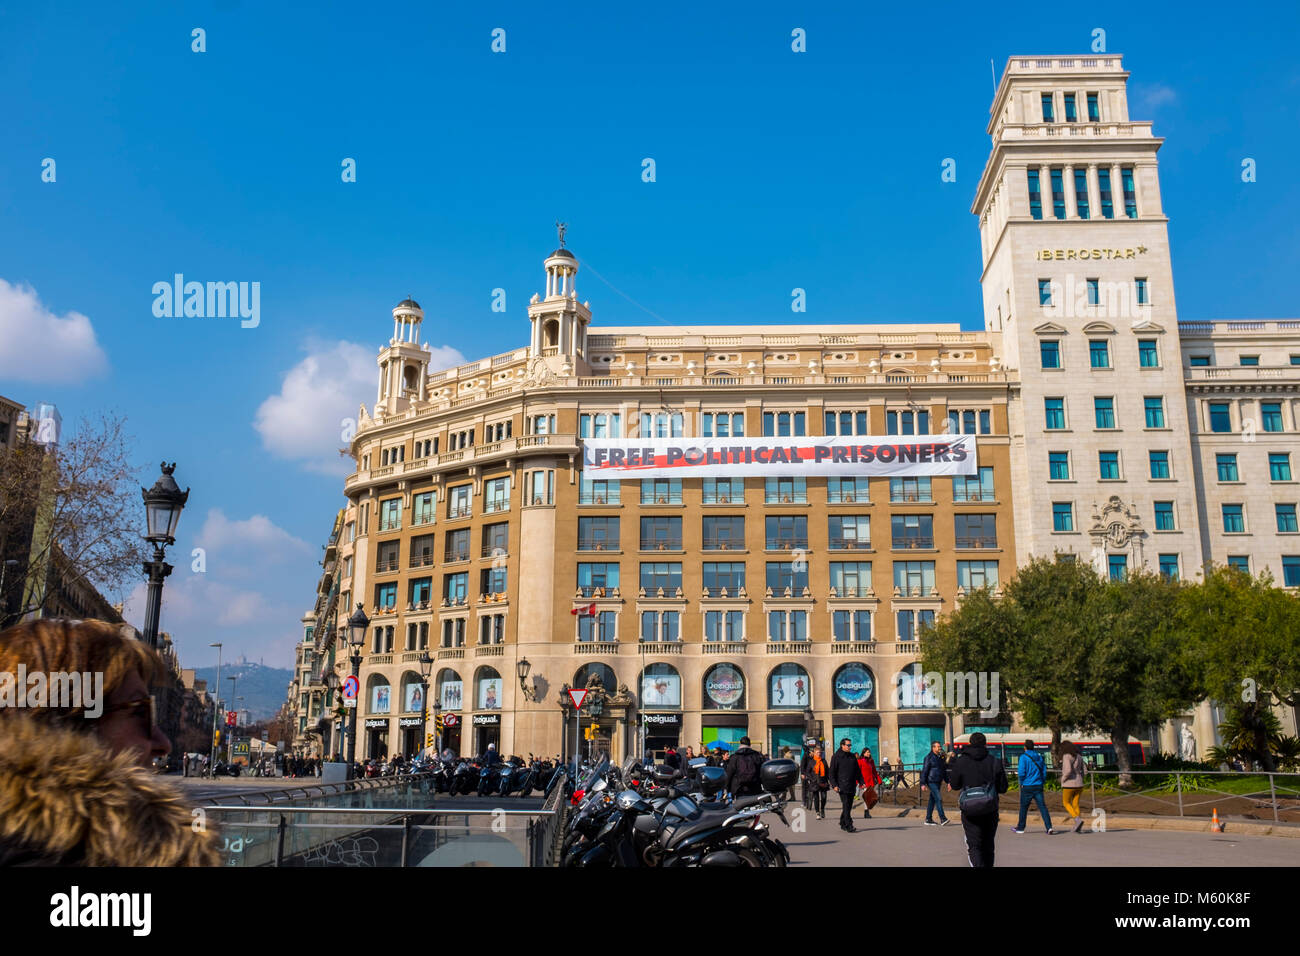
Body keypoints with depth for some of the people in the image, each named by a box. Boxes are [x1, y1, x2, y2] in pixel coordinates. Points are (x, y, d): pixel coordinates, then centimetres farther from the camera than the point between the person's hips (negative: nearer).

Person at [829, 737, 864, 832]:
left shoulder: (853, 757, 15)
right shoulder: (836, 757, -2)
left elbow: (858, 771, 20)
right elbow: (832, 773, -4)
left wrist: (861, 782, 10)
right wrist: (834, 785, -13)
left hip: (852, 786, 6)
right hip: (842, 786, -6)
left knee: (849, 806, 9)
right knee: (846, 806, -12)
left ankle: (843, 824, 21)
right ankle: (849, 826, -15)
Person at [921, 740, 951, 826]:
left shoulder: (941, 757, 14)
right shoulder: (929, 757, -8)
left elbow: (944, 770, 22)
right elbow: (924, 771, -10)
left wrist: (948, 781, 17)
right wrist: (923, 783, -14)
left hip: (938, 782, 7)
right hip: (931, 782, -7)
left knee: (932, 800, 10)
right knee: (938, 799, -14)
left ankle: (928, 820, 15)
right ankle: (943, 819, -16)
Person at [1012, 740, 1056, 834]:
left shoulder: (1023, 757, -9)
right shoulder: (1039, 756, 7)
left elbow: (1021, 772, -15)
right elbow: (1044, 771, 8)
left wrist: (1021, 783, -1)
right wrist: (1042, 782, 15)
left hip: (1027, 786, -4)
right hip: (1038, 786, 4)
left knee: (1024, 807, 9)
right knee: (1042, 806, 0)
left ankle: (1020, 828, 20)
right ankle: (1049, 827, -13)